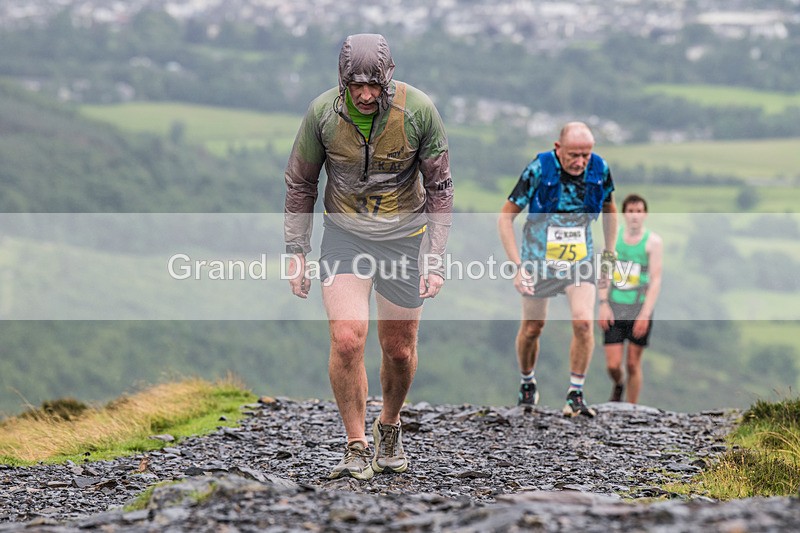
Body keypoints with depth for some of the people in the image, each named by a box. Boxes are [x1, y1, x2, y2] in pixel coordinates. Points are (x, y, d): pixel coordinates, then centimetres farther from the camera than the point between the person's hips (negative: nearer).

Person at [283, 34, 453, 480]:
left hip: (404, 235, 0)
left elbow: (440, 188, -8)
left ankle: (390, 428, 37)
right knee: (347, 341, -17)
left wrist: (435, 260, -11)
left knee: (399, 350, 8)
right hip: (345, 234, 0)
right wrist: (296, 253, 0)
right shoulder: (323, 112, -15)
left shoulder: (419, 110, -18)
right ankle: (357, 449, -5)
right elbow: (301, 184, 0)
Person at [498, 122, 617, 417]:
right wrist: (518, 265, -20)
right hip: (539, 259, -1)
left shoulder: (600, 170, -11)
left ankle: (575, 396, -6)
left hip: (580, 260, 1)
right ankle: (527, 384, 36)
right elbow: (505, 217, -14)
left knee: (583, 322, -17)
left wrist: (609, 257, 8)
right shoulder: (539, 169, -20)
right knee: (532, 328, 8)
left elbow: (609, 211, 10)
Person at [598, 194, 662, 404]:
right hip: (614, 309, 2)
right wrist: (603, 304, -3)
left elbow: (656, 279, -8)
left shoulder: (653, 241, -5)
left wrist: (645, 313, -14)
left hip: (639, 310, -2)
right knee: (613, 364, -1)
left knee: (633, 364, 2)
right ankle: (618, 385, 33)